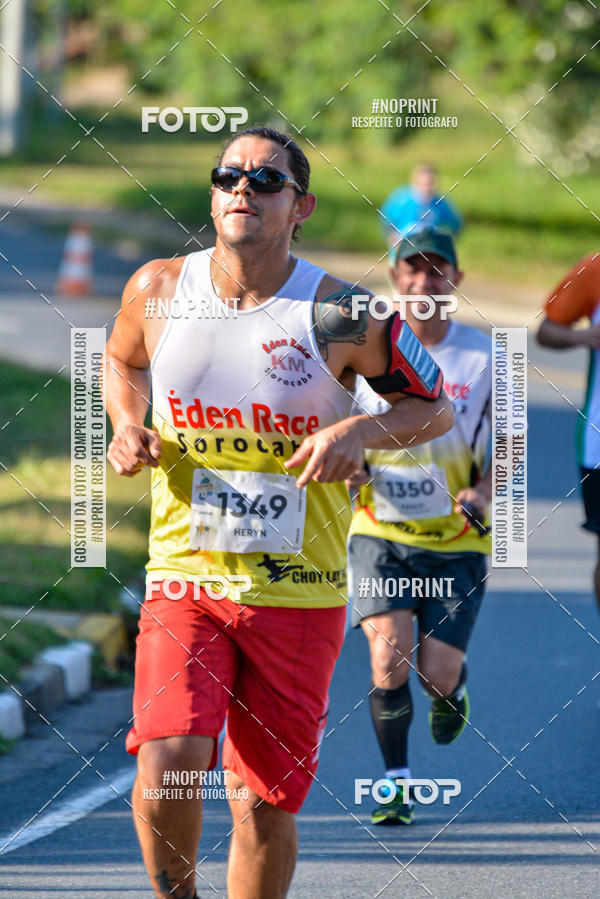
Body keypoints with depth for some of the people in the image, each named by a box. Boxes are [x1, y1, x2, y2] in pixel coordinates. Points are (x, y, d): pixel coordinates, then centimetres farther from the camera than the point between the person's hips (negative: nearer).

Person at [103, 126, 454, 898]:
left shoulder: (339, 317, -8)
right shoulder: (158, 290, 0)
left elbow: (435, 405, 5)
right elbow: (123, 361, 22)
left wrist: (362, 431, -14)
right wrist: (127, 426, 2)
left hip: (298, 592, -1)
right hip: (184, 575, 1)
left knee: (267, 803, 3)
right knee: (166, 763, -19)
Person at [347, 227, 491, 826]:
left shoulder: (483, 359, -3)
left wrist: (482, 492, -15)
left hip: (456, 539, 0)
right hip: (381, 532, 0)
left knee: (438, 675, -3)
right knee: (389, 656, -17)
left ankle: (453, 689, 36)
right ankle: (397, 781, 0)